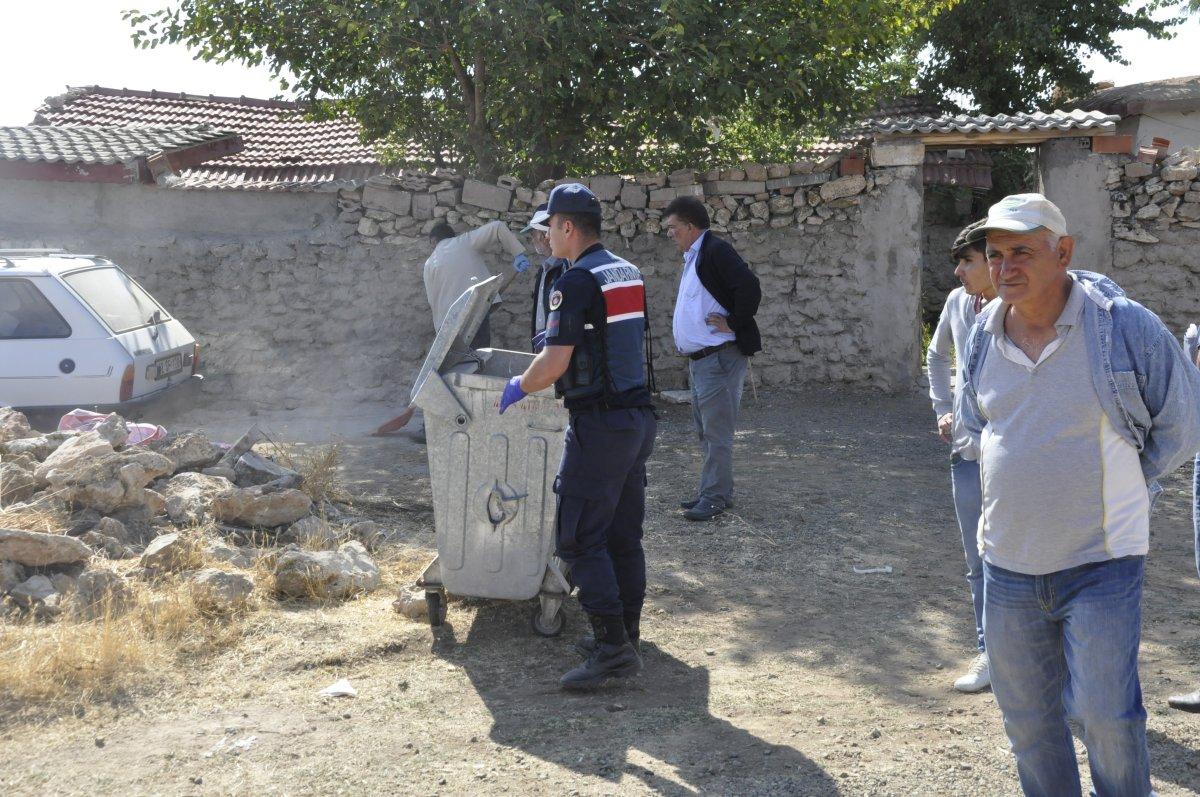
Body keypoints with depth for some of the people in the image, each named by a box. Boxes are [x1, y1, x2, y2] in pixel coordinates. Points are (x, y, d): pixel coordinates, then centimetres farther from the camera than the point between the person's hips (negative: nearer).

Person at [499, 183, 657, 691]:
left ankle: (612, 646, -7)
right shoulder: (629, 274, 12)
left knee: (580, 538, -4)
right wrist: (558, 345, 31)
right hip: (639, 416, 9)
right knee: (623, 536, 14)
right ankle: (625, 639, 21)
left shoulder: (576, 282, -15)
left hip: (599, 425, -9)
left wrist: (518, 388, 0)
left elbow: (554, 364, -18)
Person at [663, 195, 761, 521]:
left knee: (716, 431, -6)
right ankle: (717, 491, 24)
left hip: (720, 357, -11)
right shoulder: (692, 256, 18)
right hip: (699, 359, 11)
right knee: (706, 430, 15)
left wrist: (733, 324, -17)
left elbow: (750, 288, -26)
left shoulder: (716, 251, -14)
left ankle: (714, 498, -1)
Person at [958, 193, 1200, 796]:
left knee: (1105, 713, -4)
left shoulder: (1125, 326, -12)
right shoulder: (983, 336, 3)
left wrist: (1118, 490, 4)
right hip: (1008, 563, 5)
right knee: (1026, 717, 14)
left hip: (1099, 563, -5)